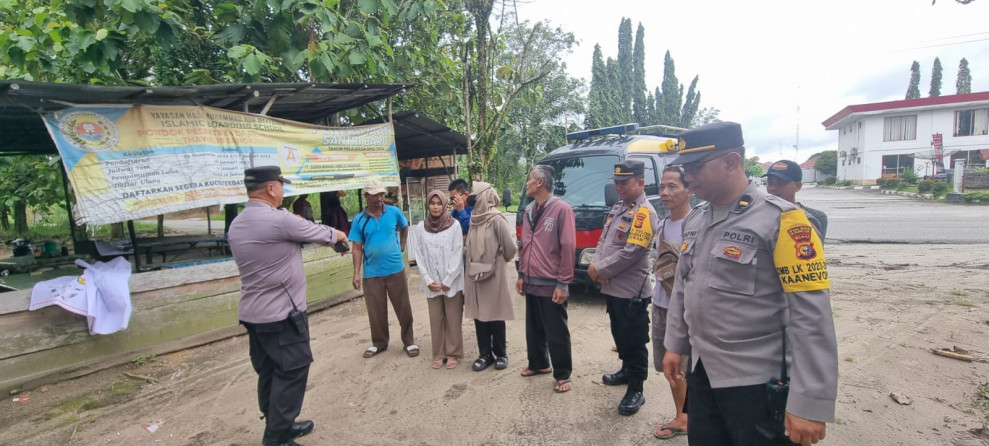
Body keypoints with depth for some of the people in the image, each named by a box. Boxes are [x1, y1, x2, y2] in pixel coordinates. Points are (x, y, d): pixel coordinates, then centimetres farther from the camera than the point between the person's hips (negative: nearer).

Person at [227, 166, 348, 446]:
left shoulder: (236, 225, 7)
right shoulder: (280, 220, -19)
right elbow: (321, 234, -6)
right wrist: (340, 236, 15)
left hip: (252, 314, 9)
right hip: (282, 315, -9)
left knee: (269, 373, 17)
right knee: (291, 373, 3)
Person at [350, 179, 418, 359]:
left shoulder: (394, 212, -2)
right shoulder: (359, 220, -3)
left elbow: (404, 227, 18)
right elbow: (357, 248, -3)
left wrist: (402, 246, 7)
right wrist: (356, 273, -8)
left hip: (395, 269, 0)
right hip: (372, 273, 0)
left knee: (403, 308, 7)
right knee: (376, 311, 11)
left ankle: (409, 341, 22)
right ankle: (379, 343, 30)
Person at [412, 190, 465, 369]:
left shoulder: (454, 225, -5)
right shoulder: (421, 227, 3)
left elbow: (458, 254, -7)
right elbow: (419, 255, 3)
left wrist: (448, 281, -10)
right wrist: (428, 280, -5)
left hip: (452, 282, -2)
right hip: (432, 283, 3)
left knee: (453, 319, 6)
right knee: (435, 320, 10)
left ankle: (453, 353, 20)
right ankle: (438, 354, 23)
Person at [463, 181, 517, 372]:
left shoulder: (497, 220, -13)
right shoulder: (474, 219, 5)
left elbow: (510, 248, -12)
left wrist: (497, 259, 4)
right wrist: (472, 267, 12)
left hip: (494, 274, -6)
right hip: (475, 275, 6)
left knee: (495, 315, 5)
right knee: (479, 315, 10)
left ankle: (500, 354, 21)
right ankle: (485, 354, 22)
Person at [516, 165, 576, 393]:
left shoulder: (561, 209, -14)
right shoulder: (528, 211, 10)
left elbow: (568, 248, -16)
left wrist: (563, 283, -17)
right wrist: (521, 275, 12)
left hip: (551, 285, -7)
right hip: (531, 284, 7)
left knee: (557, 333, 5)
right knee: (534, 329, 19)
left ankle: (562, 375, 21)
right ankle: (538, 364, 38)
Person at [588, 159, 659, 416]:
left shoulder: (644, 213, -17)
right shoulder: (617, 209, 13)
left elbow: (630, 253, -23)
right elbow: (603, 240, 15)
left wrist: (600, 270, -14)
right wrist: (595, 264, -4)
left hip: (632, 291, -9)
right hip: (613, 287, 9)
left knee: (634, 340, 3)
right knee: (619, 335, 22)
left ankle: (636, 390, 16)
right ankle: (627, 371, 41)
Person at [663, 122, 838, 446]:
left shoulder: (780, 219, -16)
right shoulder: (694, 220, 5)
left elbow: (811, 316, -19)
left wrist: (810, 403, -20)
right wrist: (675, 345, 15)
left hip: (758, 384, -6)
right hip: (701, 373, 7)